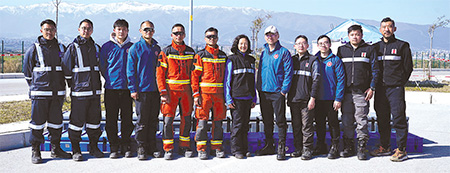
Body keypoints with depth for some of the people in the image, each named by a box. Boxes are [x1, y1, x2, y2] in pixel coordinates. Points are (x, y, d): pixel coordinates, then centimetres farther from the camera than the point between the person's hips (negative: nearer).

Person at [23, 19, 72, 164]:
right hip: (40, 92, -4)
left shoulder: (61, 48, 11)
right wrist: (35, 86, 9)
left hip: (58, 92, 4)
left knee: (56, 121, 8)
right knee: (38, 122, -2)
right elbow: (27, 71, 6)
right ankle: (35, 151, 7)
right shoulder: (33, 49, 0)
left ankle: (56, 149, 19)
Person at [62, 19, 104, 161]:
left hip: (95, 91, 5)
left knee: (94, 119, 9)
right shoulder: (72, 48, -1)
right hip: (79, 91, -5)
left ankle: (94, 148, 20)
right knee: (77, 120, -2)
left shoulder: (96, 48, 14)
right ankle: (76, 150, 7)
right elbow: (66, 69, -1)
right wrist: (73, 85, 0)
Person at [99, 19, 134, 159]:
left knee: (127, 118, 3)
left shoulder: (131, 47, 8)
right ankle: (114, 148, 11)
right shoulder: (107, 47, 4)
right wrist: (110, 79, 3)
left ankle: (126, 146, 14)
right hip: (111, 89, -1)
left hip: (127, 88, 1)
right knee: (111, 119, 1)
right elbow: (102, 67, 8)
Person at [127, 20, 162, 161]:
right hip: (141, 90, -4)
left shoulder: (157, 48, 12)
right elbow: (130, 70, -3)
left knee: (153, 120, 9)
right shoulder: (135, 48, -1)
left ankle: (152, 147, 18)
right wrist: (133, 89, -10)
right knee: (142, 121, 0)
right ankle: (141, 148, 10)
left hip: (155, 89, 4)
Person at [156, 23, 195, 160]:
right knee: (168, 120, -4)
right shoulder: (166, 52, 1)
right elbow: (160, 73, -2)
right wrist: (163, 92, -10)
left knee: (186, 119, 7)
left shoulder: (190, 52, 10)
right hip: (170, 89, -3)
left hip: (186, 90, 3)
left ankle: (185, 146, 21)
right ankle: (168, 149, 6)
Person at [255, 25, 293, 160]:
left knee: (280, 121, -2)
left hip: (277, 92, -6)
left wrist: (284, 90, -14)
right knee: (267, 121, 12)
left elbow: (288, 72, -8)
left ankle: (281, 148, 4)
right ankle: (269, 146, 22)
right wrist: (259, 88, 9)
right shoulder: (263, 53, 14)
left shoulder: (283, 52, -3)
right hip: (264, 92, 6)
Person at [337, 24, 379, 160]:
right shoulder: (342, 50, 13)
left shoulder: (369, 49, 6)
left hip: (361, 92, -2)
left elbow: (374, 70, 5)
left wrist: (371, 88, -4)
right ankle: (348, 147, 14)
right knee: (346, 121, 4)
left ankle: (361, 149, 4)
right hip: (346, 91, 3)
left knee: (361, 120, -4)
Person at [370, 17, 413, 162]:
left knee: (399, 119, -7)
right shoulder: (376, 47, 14)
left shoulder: (402, 46, 2)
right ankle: (385, 147, 21)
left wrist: (399, 83, 1)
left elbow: (408, 67, 3)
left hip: (396, 89, -5)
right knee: (382, 120, 10)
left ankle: (401, 150, -2)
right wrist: (374, 85, 9)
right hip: (380, 89, 5)